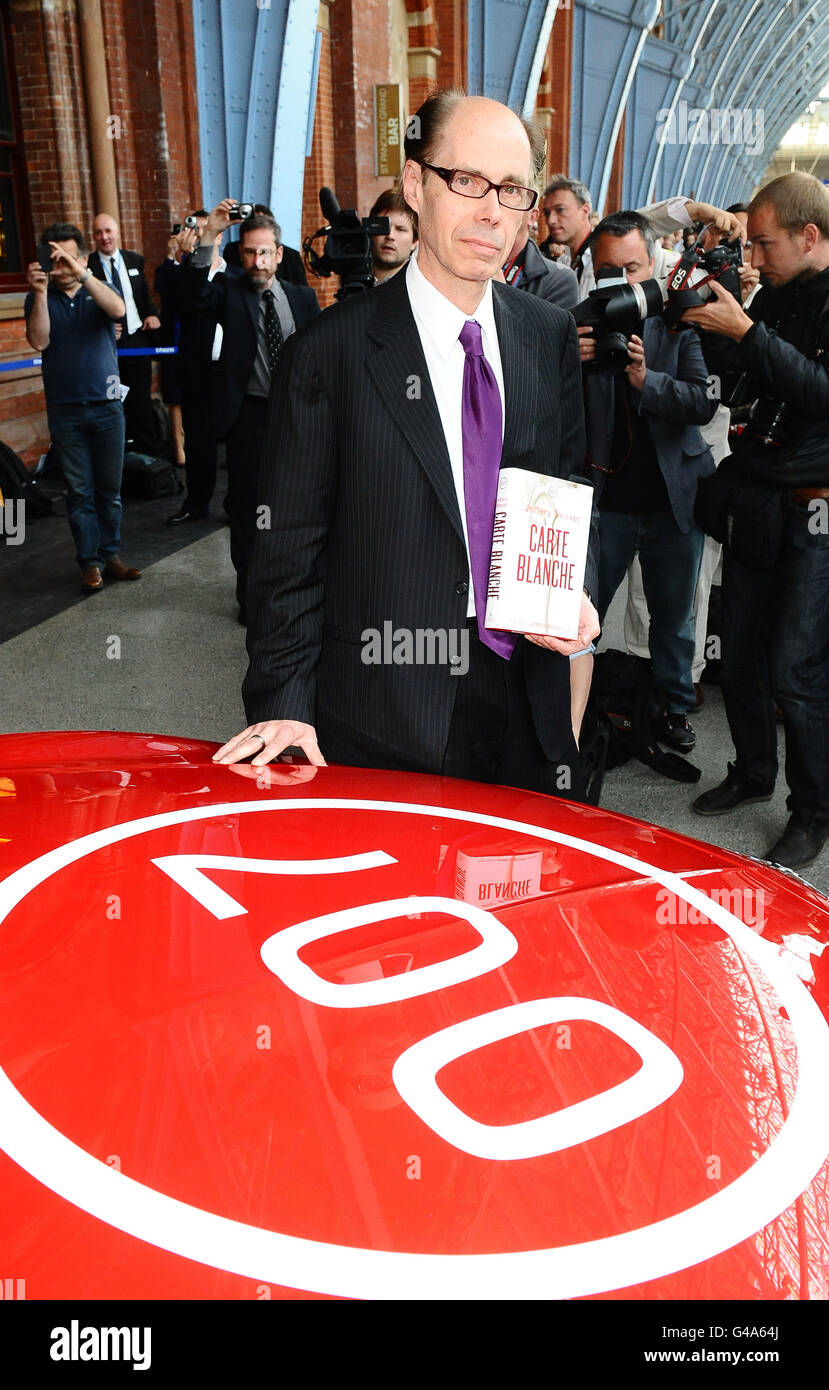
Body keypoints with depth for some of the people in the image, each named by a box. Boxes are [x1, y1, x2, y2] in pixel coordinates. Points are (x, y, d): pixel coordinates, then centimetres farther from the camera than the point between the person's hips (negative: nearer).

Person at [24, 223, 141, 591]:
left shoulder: (99, 293, 6)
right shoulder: (39, 299, 6)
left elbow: (118, 310, -18)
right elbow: (39, 341, -11)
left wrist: (81, 274, -30)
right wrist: (41, 292, -20)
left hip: (107, 405, 1)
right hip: (65, 411, 0)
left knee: (110, 488, 6)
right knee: (79, 491, 2)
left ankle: (110, 555, 16)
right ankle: (90, 563, 7)